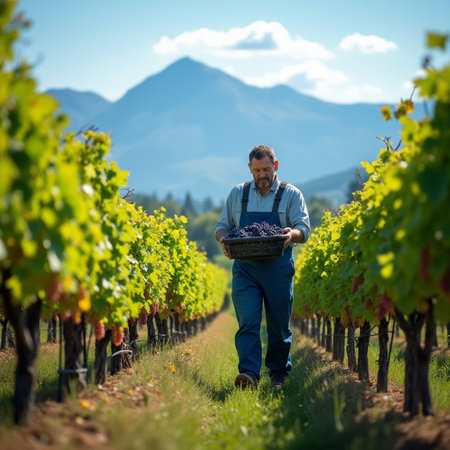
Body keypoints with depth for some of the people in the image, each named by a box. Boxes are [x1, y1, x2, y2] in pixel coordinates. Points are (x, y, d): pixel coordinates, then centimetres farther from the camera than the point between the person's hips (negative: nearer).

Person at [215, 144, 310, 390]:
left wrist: (292, 233, -27)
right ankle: (249, 374, -20)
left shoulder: (291, 195, 4)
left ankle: (278, 374, 21)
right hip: (245, 267, 1)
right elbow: (222, 225, 15)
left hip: (278, 268, -1)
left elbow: (304, 229, -3)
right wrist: (223, 239, -9)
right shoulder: (238, 194, 11)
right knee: (247, 322, -13)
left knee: (279, 326, 6)